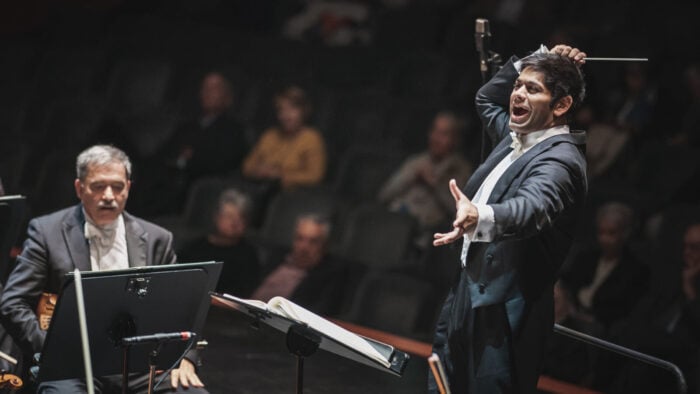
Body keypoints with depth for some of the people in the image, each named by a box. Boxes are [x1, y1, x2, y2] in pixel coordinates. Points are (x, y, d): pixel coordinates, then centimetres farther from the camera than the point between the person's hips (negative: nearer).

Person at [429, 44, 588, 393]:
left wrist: (479, 218, -59)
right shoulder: (517, 136, 11)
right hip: (467, 294, 9)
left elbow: (532, 207, -38)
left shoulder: (560, 160, -17)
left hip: (503, 314, -9)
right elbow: (486, 100, 32)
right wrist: (535, 61, 16)